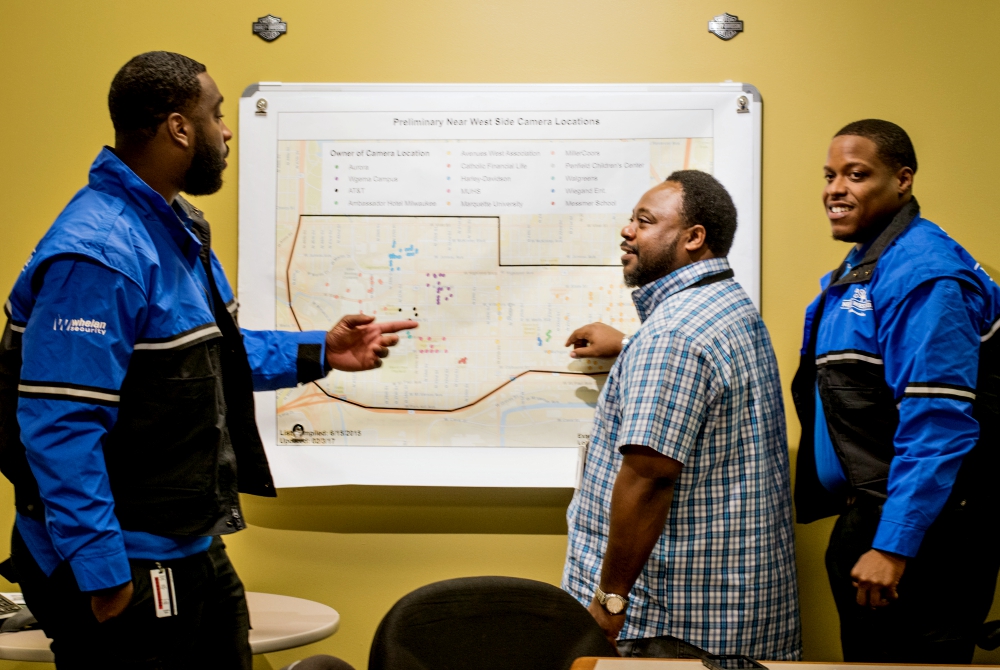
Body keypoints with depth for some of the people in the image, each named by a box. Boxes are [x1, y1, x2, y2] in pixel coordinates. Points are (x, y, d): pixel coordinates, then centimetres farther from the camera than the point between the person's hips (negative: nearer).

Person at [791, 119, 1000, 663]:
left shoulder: (921, 273, -18)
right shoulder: (862, 266, 15)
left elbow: (938, 424, -25)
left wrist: (893, 545, -26)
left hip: (916, 532, -10)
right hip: (871, 517, 10)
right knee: (866, 656, 17)